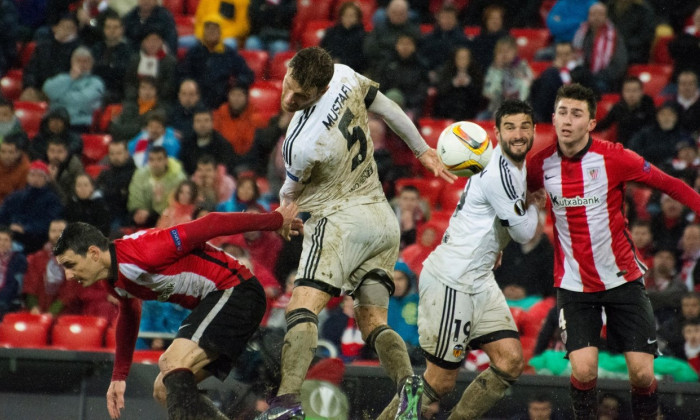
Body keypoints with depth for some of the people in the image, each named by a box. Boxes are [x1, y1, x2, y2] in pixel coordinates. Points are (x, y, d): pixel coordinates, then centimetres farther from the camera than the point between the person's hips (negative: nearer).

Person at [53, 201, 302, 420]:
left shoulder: (142, 252, -24)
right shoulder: (115, 281, 6)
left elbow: (209, 226, -20)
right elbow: (129, 315, 28)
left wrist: (275, 220, -12)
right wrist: (119, 376, 28)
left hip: (235, 291, -10)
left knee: (173, 364, -26)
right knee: (164, 390, 8)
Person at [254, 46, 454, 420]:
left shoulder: (301, 144, -22)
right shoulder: (345, 76, -3)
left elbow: (289, 196, 0)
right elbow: (388, 108, 16)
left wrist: (285, 202, 25)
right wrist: (422, 151, 32)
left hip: (342, 220, -9)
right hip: (384, 218, 9)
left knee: (302, 308, -19)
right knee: (374, 323, 9)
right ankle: (407, 382, -18)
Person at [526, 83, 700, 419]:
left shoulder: (613, 158, -13)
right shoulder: (542, 164, -4)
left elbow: (670, 185, -8)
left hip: (623, 277, -1)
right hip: (574, 285, 1)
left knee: (642, 373, -4)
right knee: (583, 369, -16)